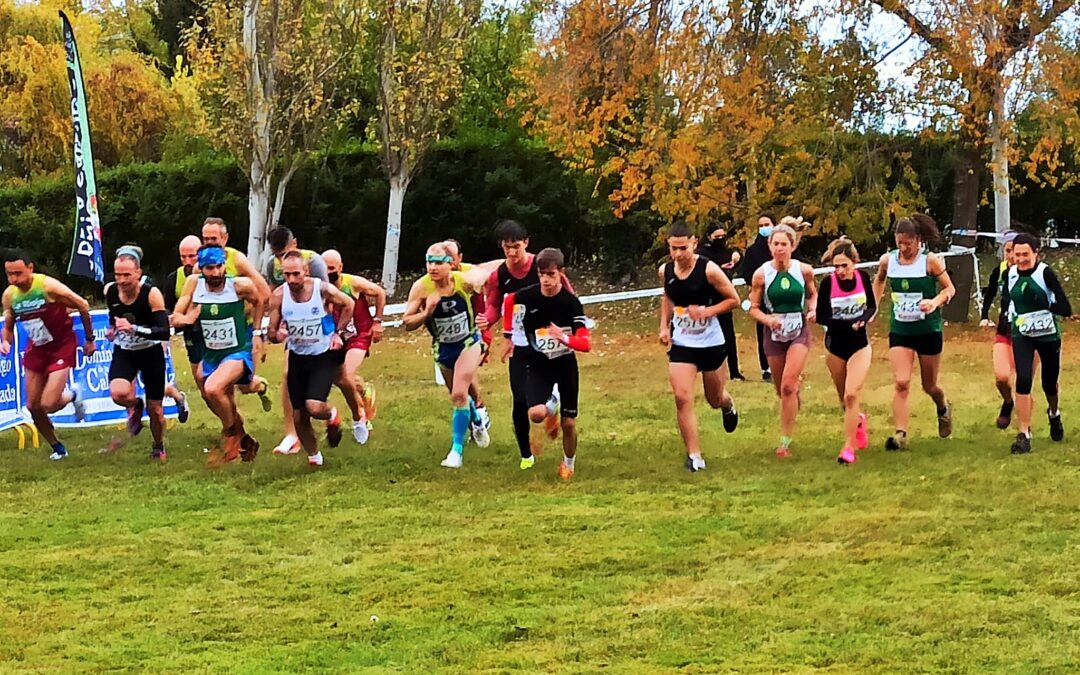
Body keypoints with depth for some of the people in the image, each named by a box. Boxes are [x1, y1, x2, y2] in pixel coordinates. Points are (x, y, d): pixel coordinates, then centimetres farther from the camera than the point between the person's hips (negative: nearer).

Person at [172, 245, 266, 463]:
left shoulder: (240, 285, -17)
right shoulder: (194, 283, -9)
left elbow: (258, 301, 6)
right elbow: (175, 318, -3)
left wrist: (257, 332, 3)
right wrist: (185, 319, -24)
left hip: (238, 352, -5)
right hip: (211, 354, 5)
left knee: (213, 389, -30)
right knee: (224, 404, 18)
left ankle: (233, 433, -6)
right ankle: (245, 442, 44)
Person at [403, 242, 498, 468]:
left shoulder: (465, 280, -22)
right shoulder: (421, 288, -22)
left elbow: (487, 271, -2)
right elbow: (407, 323, -19)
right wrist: (427, 312, -33)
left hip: (468, 343, -3)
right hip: (442, 348, 3)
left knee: (459, 395, -18)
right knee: (459, 395, 21)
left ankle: (457, 450, -10)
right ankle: (476, 422, 53)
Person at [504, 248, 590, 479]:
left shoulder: (571, 303, -19)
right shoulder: (528, 296, -13)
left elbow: (585, 343, -24)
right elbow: (509, 301, 12)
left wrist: (564, 338, -43)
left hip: (566, 364, -1)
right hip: (539, 364, 1)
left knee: (568, 423, 5)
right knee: (536, 414, -23)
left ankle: (568, 464, 33)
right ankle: (550, 411, 15)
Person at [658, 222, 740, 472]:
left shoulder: (709, 269, -18)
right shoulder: (665, 271, -4)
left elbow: (733, 299, -10)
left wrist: (706, 312, -23)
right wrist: (664, 326, 5)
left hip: (711, 343, -2)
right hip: (680, 344, 2)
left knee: (715, 399, 14)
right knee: (682, 398, -13)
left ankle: (728, 405, 54)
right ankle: (694, 456, -7)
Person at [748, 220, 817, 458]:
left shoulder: (804, 270, -7)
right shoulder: (762, 274, -9)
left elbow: (813, 294, 12)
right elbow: (753, 308, -2)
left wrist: (813, 309, -8)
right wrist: (768, 319, -22)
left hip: (799, 333, -2)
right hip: (774, 334, 2)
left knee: (788, 386, -16)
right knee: (782, 390, 12)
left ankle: (785, 441, -9)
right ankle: (798, 383, 51)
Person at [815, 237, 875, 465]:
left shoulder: (863, 277, -8)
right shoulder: (828, 283, -14)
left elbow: (872, 306, 6)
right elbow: (821, 317, -14)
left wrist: (864, 319, -16)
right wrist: (848, 323, -26)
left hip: (859, 345, -1)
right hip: (836, 347, 1)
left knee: (851, 395, -16)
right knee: (845, 399, 13)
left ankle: (848, 448, -9)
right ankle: (859, 421, 47)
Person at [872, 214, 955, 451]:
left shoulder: (930, 260, -12)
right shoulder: (888, 260, -3)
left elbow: (949, 289, -5)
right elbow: (879, 280, 19)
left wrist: (935, 302, -24)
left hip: (928, 329, -2)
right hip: (899, 330, 2)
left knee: (929, 386, 13)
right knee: (901, 383, -15)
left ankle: (943, 408, 47)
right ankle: (900, 434, -18)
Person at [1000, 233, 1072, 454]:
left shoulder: (1045, 273, -17)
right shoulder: (1011, 274, -4)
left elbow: (1065, 309, -19)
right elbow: (1006, 301, 16)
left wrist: (1043, 306, -25)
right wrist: (1010, 318, 3)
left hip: (1048, 335, -2)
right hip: (1022, 336, 2)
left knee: (1049, 383, 13)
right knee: (1023, 380, -15)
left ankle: (1054, 414, 48)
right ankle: (1024, 435, -10)